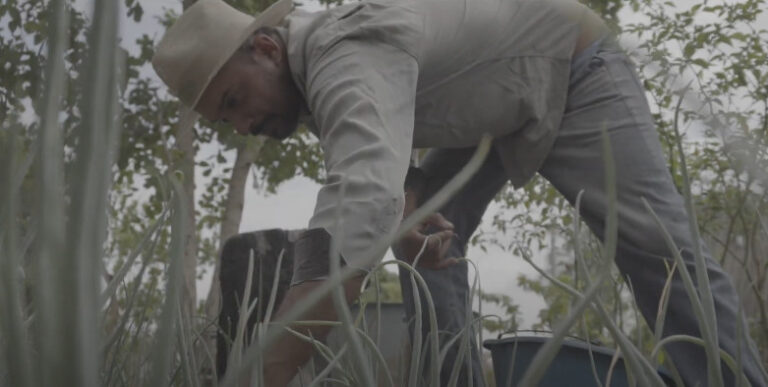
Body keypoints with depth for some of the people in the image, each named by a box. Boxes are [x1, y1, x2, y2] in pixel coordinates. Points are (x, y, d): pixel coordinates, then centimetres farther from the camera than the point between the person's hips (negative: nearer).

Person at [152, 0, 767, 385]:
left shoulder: (349, 56, -41)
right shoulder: (315, 60, -9)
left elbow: (361, 204, -58)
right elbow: (369, 160, 5)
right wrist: (408, 211, -20)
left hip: (574, 74, -9)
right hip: (492, 112, 9)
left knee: (653, 240, -22)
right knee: (428, 243, -4)